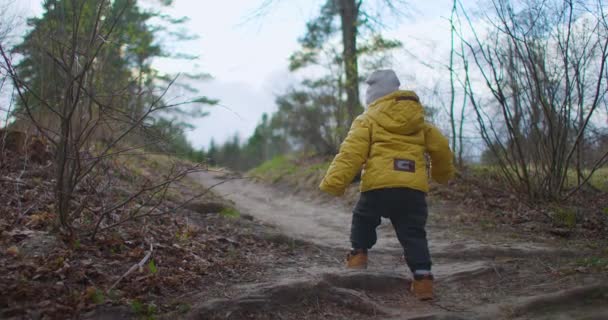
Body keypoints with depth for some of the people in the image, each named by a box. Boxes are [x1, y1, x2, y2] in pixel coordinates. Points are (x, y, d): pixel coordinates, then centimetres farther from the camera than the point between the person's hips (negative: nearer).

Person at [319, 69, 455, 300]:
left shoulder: (368, 119, 7)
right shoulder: (418, 121, 22)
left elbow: (351, 152, -5)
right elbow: (440, 147, 25)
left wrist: (334, 182, -9)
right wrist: (442, 173, 42)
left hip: (379, 184, -3)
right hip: (414, 188, 3)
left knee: (362, 219, 24)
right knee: (413, 234, 9)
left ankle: (358, 255, 18)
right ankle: (422, 278, -2)